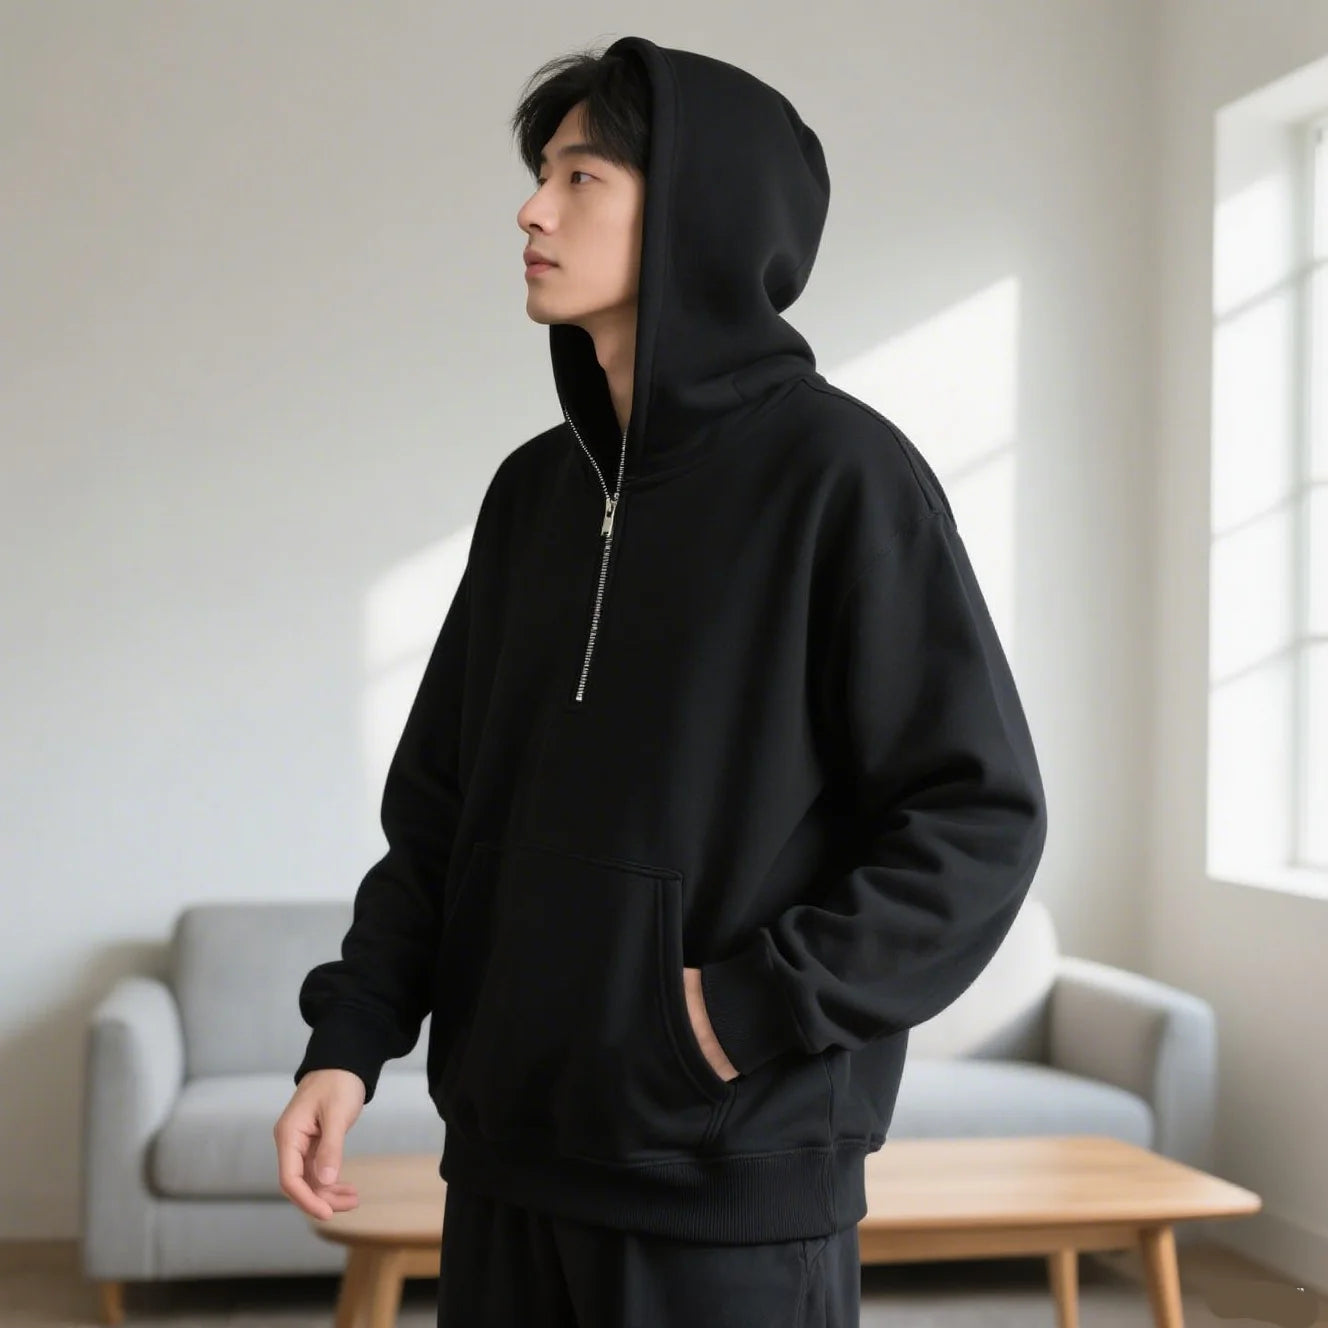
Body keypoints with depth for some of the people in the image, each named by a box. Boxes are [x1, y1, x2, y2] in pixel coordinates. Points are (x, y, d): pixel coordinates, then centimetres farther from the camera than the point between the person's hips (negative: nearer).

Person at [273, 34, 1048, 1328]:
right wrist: (349, 1039, 2)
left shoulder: (836, 470, -9)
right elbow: (439, 803, 12)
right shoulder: (534, 490, 9)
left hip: (735, 1184, -5)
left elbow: (983, 817, -11)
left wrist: (757, 1008, -16)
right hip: (508, 1160, 6)